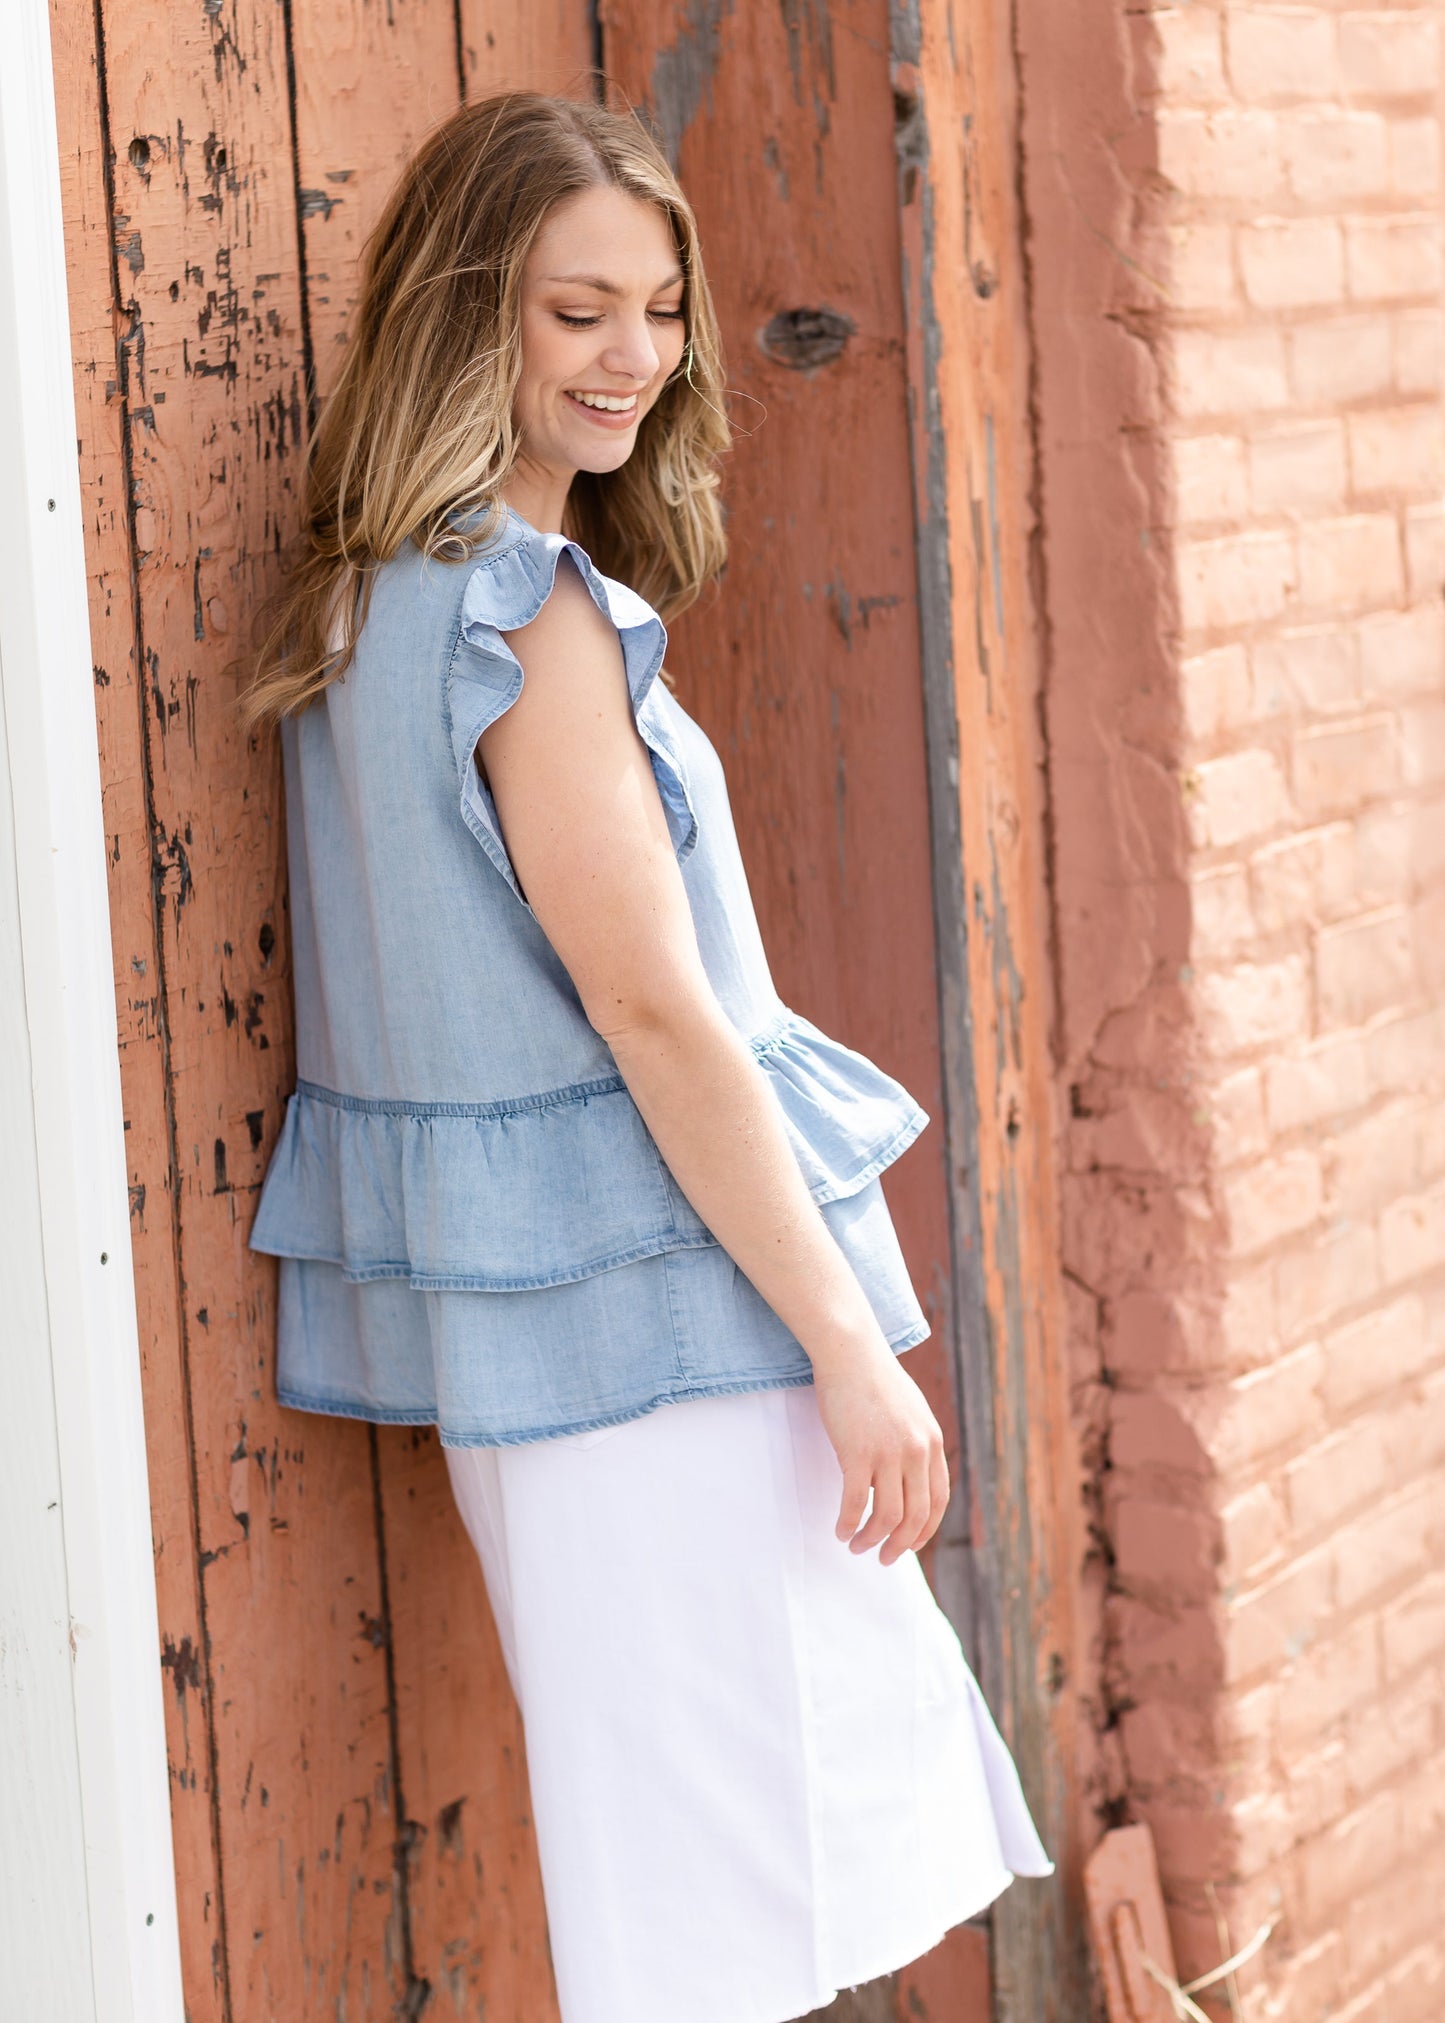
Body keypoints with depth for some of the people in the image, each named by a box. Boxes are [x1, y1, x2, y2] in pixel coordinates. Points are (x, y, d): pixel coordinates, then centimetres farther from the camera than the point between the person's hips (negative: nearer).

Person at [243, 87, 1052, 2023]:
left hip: (517, 1301, 10)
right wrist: (850, 1347, -16)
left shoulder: (372, 601, 11)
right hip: (648, 1298, -10)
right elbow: (652, 1011, -19)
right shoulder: (528, 613, -17)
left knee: (655, 1846, 17)